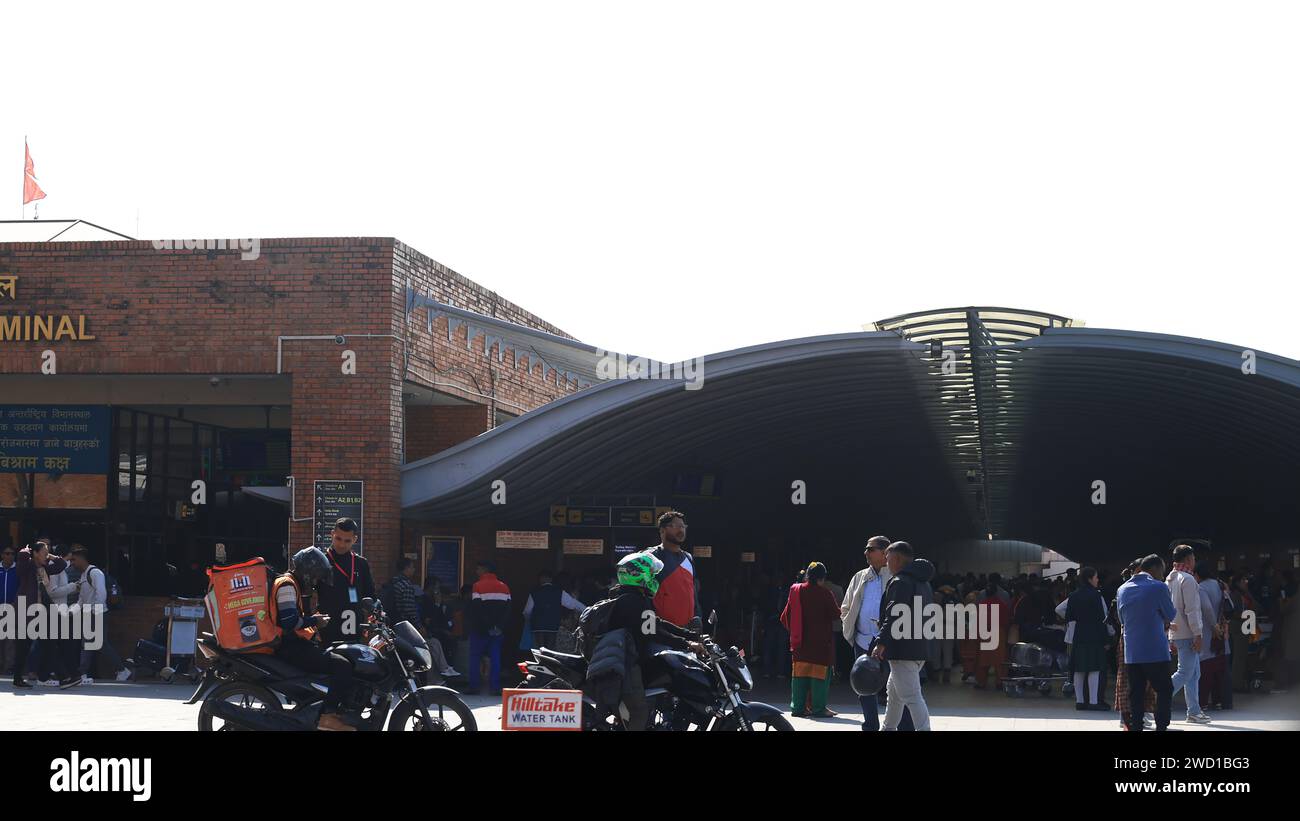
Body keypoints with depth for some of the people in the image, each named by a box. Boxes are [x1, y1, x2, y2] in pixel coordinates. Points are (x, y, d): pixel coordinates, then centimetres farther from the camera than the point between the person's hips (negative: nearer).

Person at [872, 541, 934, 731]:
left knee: (911, 696, -13)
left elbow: (894, 616, -22)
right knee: (894, 691, 24)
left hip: (903, 650, -10)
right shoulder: (923, 583, 18)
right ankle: (888, 728, 36)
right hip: (920, 649, 10)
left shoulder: (900, 582, -13)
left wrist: (882, 643, -22)